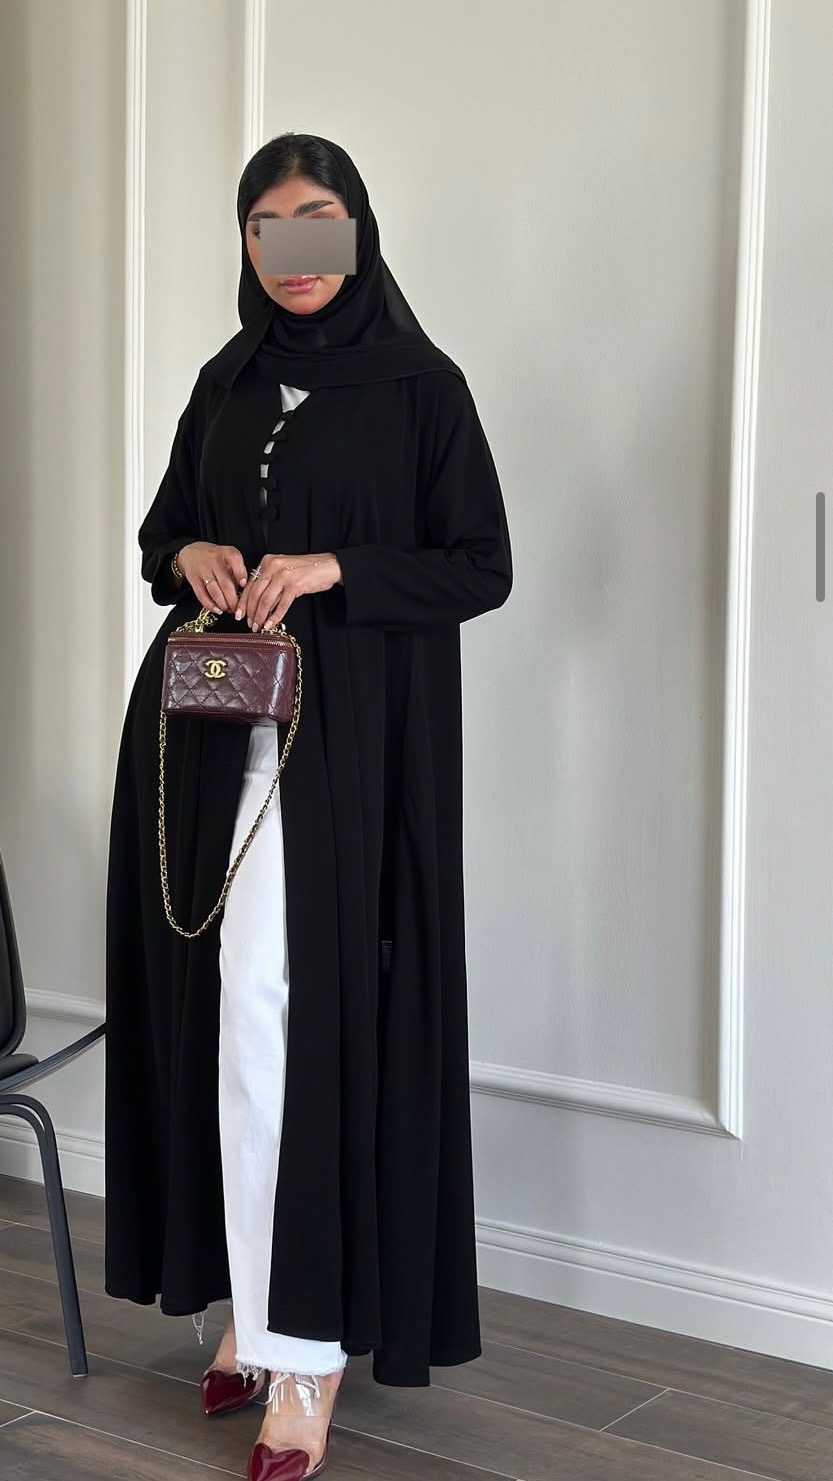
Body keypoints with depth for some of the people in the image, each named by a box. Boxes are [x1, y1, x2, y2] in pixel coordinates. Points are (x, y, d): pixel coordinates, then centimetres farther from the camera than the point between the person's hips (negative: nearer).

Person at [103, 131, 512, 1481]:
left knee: (284, 1015, -12)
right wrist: (191, 555, -3)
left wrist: (334, 570, -17)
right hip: (216, 728, 5)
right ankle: (257, 1301, 15)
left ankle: (305, 1348, -6)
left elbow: (482, 567, -4)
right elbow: (162, 528, 21)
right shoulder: (228, 382, 14)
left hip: (352, 742, -5)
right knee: (230, 1012, 4)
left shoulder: (420, 384, -1)